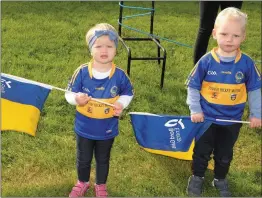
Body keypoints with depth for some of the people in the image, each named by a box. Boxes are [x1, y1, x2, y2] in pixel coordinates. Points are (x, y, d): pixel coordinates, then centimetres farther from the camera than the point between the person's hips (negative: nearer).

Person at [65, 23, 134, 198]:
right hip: (84, 127, 0)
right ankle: (82, 183, 49)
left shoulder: (119, 75, -15)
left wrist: (121, 103, -19)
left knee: (103, 160, 21)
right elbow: (69, 93, -10)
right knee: (83, 159, 21)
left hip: (107, 129, 0)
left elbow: (128, 93, 1)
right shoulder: (82, 72, -18)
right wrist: (76, 98, -33)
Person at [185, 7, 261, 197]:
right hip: (207, 118, -1)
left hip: (232, 120, 2)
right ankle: (197, 177, 40)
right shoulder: (206, 61, -16)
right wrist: (195, 110, -11)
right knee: (202, 150, 17)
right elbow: (193, 87, -7)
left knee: (225, 154, 21)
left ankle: (220, 179, 43)